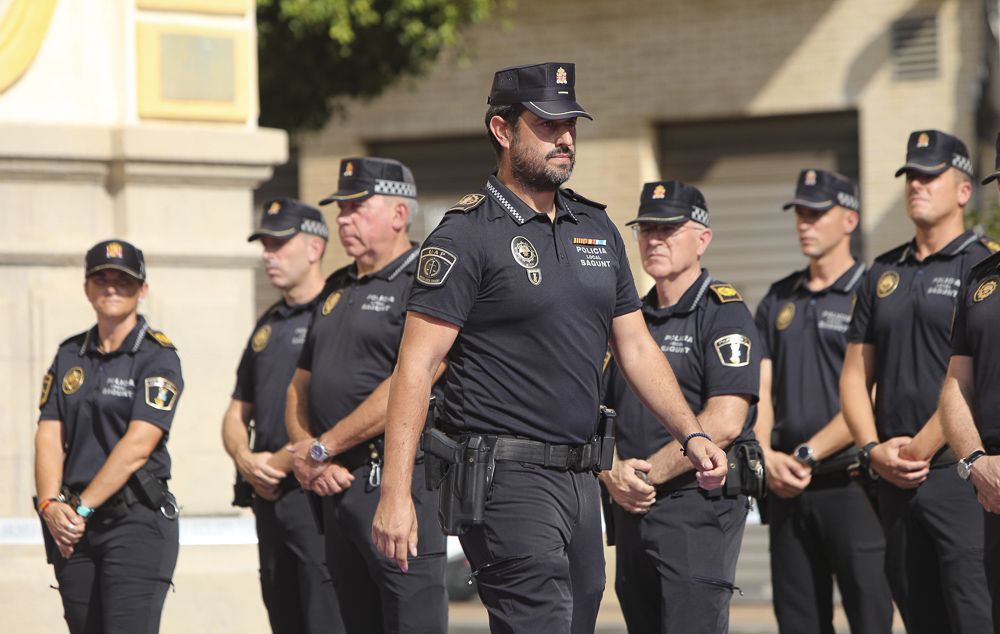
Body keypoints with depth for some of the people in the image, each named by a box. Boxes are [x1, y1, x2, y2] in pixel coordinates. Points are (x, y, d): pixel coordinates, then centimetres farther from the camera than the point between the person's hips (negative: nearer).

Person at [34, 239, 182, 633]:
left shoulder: (158, 357, -4)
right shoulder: (70, 356, 13)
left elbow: (137, 446, -13)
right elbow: (49, 436, 6)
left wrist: (81, 508, -15)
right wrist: (50, 505, -11)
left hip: (136, 519, -5)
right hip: (72, 526, 6)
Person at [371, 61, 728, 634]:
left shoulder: (597, 229, 15)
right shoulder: (468, 235, -7)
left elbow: (636, 346, 20)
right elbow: (416, 366, -11)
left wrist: (691, 434, 7)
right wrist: (396, 494, -18)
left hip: (581, 477, 8)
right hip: (506, 477, -8)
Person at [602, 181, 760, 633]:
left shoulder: (724, 314, -5)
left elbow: (723, 422, -16)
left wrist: (648, 473, -13)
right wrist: (614, 476, -4)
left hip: (700, 510, -7)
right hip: (631, 511, 7)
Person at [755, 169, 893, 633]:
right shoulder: (778, 300, 16)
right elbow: (760, 391, 11)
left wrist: (808, 454, -14)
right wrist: (765, 456, -7)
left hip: (851, 485, -6)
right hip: (787, 489, 6)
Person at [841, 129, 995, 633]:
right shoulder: (883, 274, 18)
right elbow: (855, 374, 17)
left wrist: (920, 448, -13)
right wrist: (874, 450, 1)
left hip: (960, 473, -6)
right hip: (896, 480, 6)